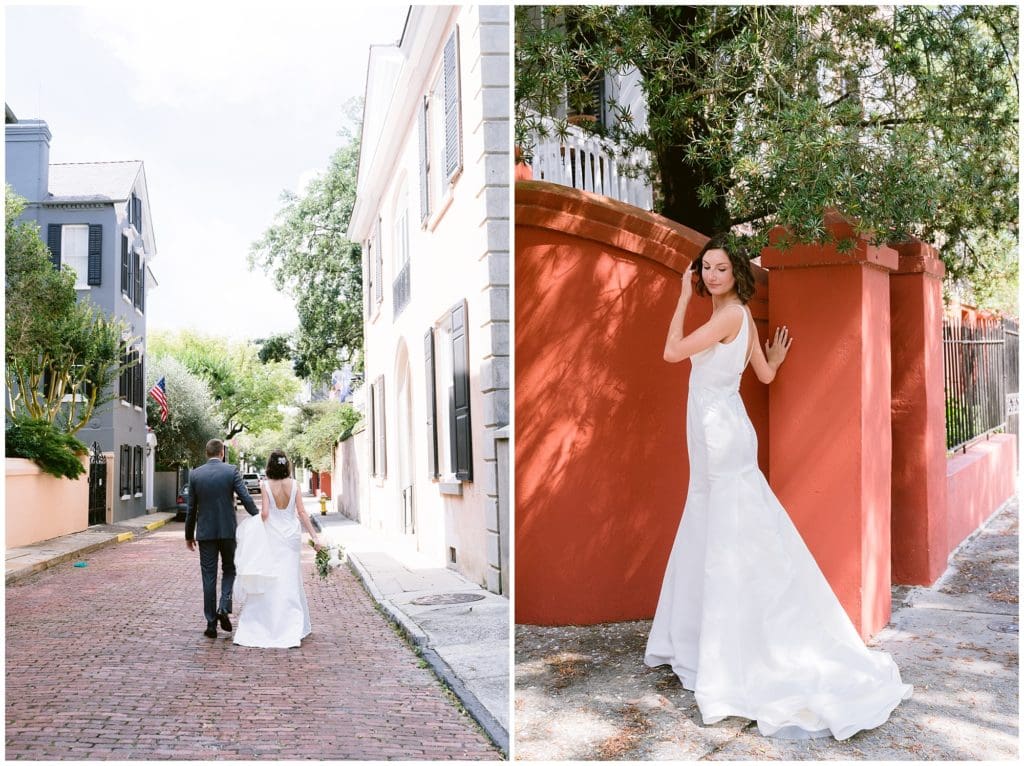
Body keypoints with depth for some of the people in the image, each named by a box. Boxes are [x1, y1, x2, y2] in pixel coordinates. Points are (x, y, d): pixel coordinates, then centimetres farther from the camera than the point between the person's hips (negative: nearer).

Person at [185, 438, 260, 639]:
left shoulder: (195, 474, 1)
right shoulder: (231, 471, -5)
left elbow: (191, 508, 4)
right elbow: (246, 498, -12)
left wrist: (189, 535, 13)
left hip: (205, 532, 1)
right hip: (228, 530, -1)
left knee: (209, 576, 6)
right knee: (229, 569, 17)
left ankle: (211, 623, 7)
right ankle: (224, 607, -3)